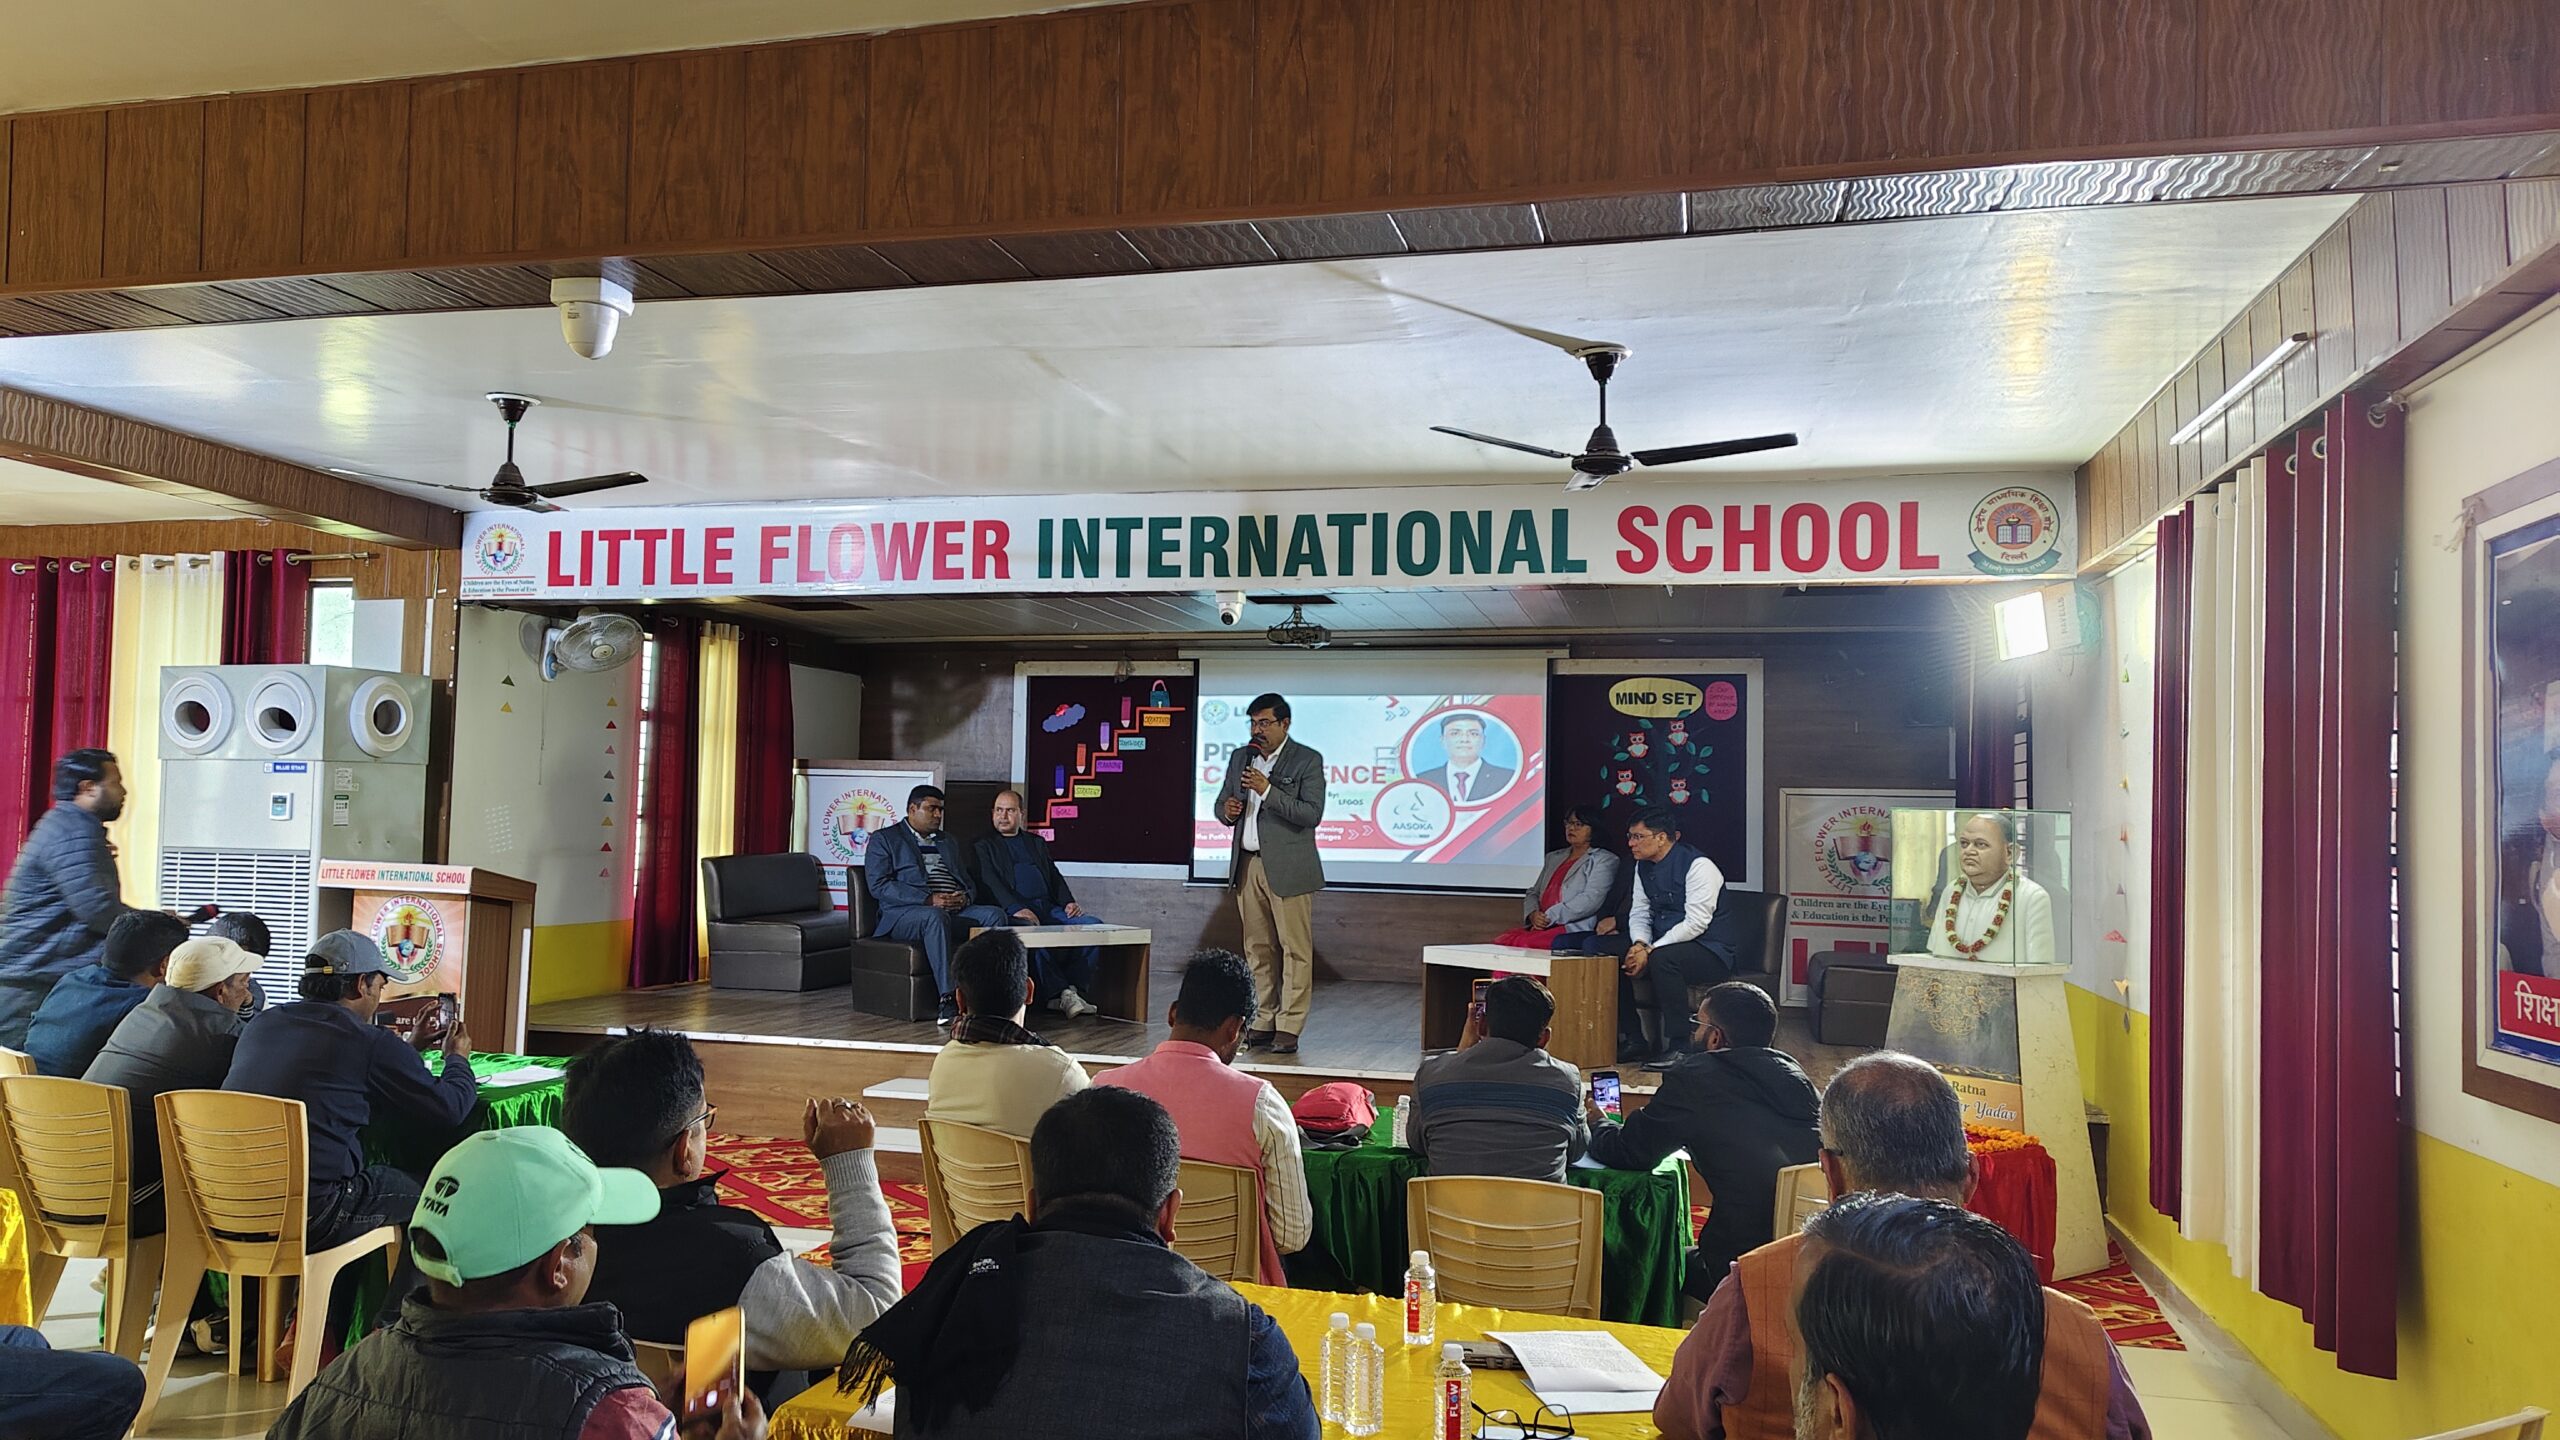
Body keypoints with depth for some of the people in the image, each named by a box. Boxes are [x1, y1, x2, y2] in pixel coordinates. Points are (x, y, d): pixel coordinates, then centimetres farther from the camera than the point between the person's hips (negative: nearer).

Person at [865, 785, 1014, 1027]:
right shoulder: (884, 839, 9)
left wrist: (964, 897, -2)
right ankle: (948, 1002, -45)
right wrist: (929, 900, -16)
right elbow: (879, 886, -5)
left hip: (955, 911, 5)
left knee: (995, 915, -23)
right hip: (906, 914, -5)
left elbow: (968, 881, 26)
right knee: (936, 917, -39)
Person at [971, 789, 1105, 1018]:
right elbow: (989, 882, -4)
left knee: (1094, 925, -19)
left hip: (1048, 908, 5)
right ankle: (1061, 994, -34)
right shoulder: (984, 845, 12)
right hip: (1014, 912, -5)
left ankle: (1074, 990, -21)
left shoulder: (1037, 842, 28)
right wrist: (1015, 908, -21)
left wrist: (1069, 903, -1)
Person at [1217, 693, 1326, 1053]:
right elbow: (1223, 804, 20)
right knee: (1258, 949, 9)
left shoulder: (1308, 760, -4)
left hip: (1287, 868, -5)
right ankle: (1263, 1023, 16)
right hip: (1248, 865, 6)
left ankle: (1289, 1029, 0)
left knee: (1295, 949, -4)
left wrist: (1267, 790, -20)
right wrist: (1227, 810, -4)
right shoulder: (1240, 758, 14)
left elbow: (1312, 814, -13)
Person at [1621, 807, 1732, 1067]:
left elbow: (1696, 923, -24)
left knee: (1662, 959, -36)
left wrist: (1650, 951, -26)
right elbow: (1639, 912, 9)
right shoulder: (1643, 867, 8)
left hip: (1711, 952, -8)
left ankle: (1680, 1047, -27)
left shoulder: (1698, 866, -17)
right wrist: (1640, 945, -13)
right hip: (1666, 946, 8)